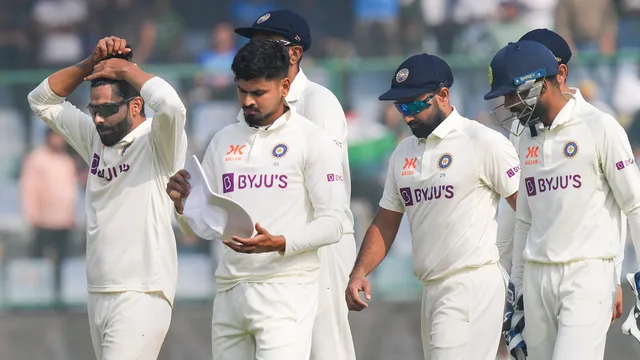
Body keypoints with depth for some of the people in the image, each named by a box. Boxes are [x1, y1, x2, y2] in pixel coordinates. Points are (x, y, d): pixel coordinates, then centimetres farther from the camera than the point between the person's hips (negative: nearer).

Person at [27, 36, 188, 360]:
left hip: (141, 295, -8)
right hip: (98, 294, 8)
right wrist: (92, 64, 6)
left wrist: (126, 69, -10)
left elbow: (170, 104, -28)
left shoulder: (157, 142, -6)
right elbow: (43, 100, 20)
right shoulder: (95, 140, 15)